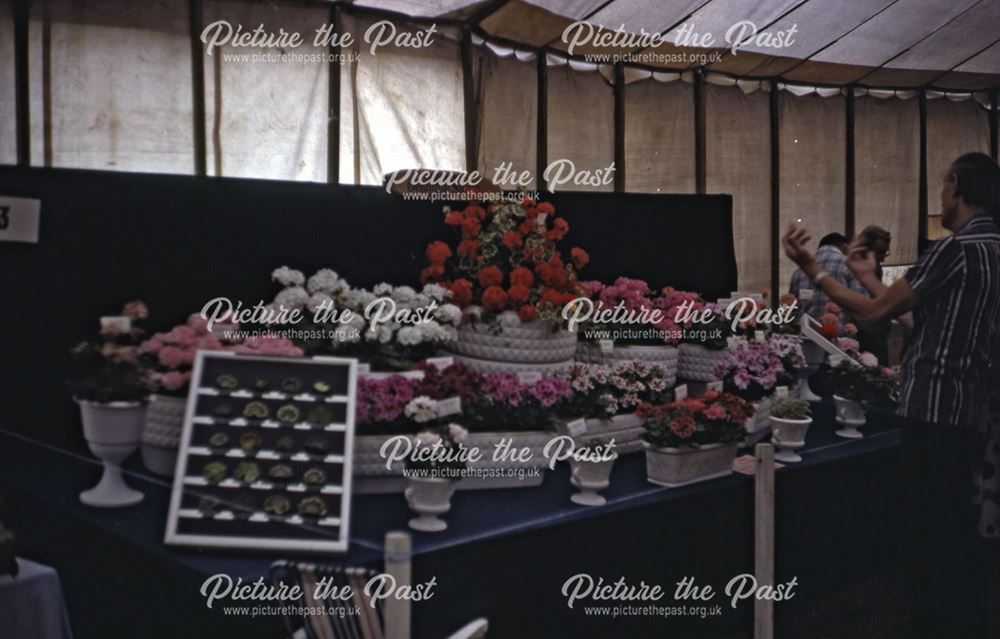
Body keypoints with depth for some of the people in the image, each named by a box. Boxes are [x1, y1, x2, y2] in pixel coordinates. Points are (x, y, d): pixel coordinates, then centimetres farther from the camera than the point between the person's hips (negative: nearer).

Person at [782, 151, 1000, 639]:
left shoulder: (957, 248, -16)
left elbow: (874, 311, -15)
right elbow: (913, 310, 15)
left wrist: (811, 269, -9)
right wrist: (870, 276, 23)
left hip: (934, 405, -9)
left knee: (930, 529, -1)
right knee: (958, 525, 18)